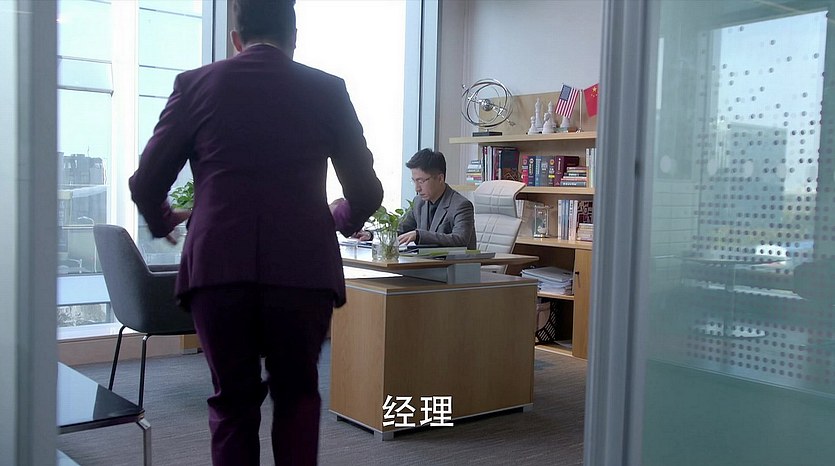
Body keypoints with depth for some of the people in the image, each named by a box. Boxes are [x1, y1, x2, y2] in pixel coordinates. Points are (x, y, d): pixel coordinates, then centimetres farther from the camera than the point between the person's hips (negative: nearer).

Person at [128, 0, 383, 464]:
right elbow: (366, 192, 9)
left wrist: (164, 221, 30)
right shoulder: (327, 89, 7)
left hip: (217, 267, 0)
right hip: (304, 268, 0)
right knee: (297, 394, 18)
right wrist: (342, 219, 31)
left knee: (233, 402, 16)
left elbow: (145, 182, 8)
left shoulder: (196, 83, 7)